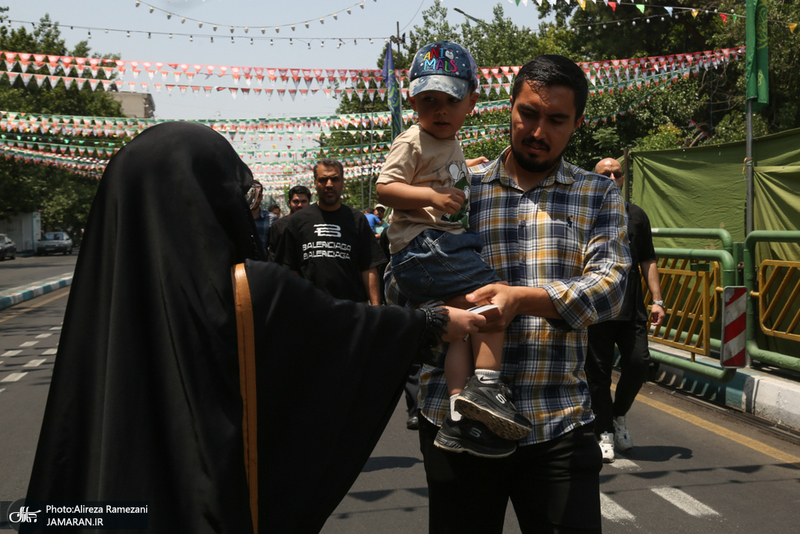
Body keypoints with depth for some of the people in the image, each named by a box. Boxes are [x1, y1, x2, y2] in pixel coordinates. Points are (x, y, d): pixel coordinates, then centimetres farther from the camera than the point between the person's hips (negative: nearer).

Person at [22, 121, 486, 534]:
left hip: (123, 492, 5)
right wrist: (437, 321, 12)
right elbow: (351, 323, -3)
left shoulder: (104, 288, -6)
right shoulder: (251, 291, -18)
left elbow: (70, 432, -1)